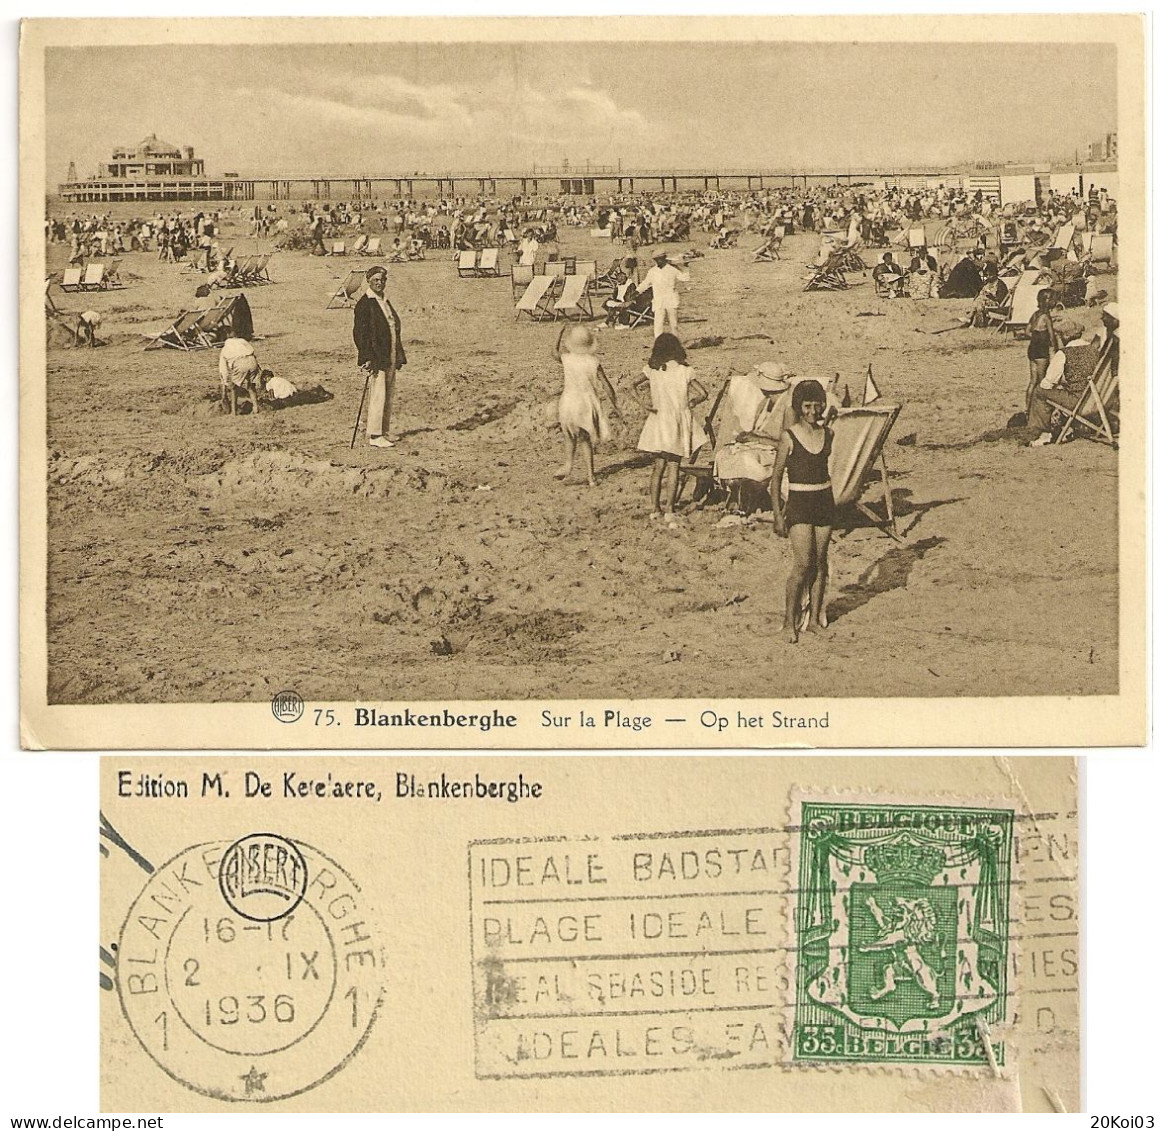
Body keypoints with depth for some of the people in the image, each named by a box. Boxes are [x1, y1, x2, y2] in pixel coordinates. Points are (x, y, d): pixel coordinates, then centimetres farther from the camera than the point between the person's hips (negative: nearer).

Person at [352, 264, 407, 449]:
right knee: (378, 395, -9)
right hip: (376, 357, -8)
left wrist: (399, 357, 16)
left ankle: (384, 433, 16)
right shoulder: (365, 304, -10)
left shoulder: (385, 302, 15)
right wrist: (368, 358, -19)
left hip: (390, 357, 8)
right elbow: (359, 333, -14)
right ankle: (375, 436, -4)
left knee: (388, 396, 10)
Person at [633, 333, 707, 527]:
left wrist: (642, 402, -2)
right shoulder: (684, 370, -4)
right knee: (673, 467, 1)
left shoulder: (651, 369, 1)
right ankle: (669, 510, -8)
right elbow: (703, 393, -6)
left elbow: (634, 385, 1)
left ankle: (655, 508, 12)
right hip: (678, 422, -2)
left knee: (658, 467, 11)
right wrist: (689, 403, 9)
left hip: (657, 421, 2)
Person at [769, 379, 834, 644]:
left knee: (820, 563, 7)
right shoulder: (789, 436, -7)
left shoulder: (827, 434, 6)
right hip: (799, 503, -5)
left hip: (824, 500, 5)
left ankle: (815, 618, 16)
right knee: (803, 563, -12)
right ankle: (790, 622, -1)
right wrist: (777, 514, -7)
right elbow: (776, 476, -4)